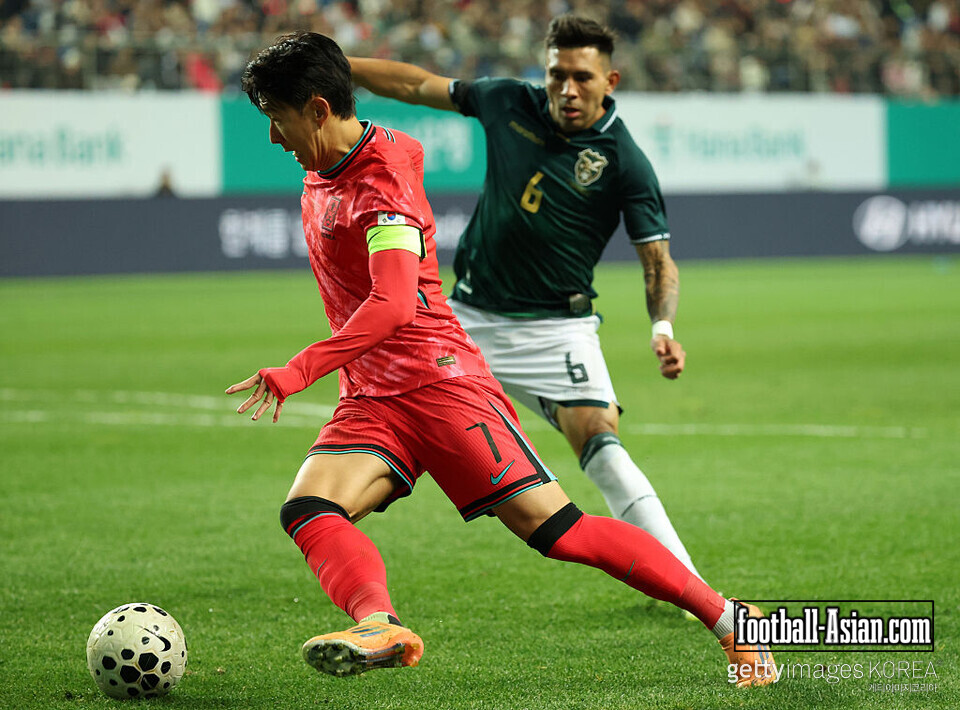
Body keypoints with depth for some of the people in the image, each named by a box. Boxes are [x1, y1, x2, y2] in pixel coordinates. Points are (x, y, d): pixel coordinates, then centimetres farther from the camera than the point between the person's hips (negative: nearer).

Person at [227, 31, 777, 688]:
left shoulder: (380, 185, -16)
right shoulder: (322, 172, 12)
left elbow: (394, 304, -30)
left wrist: (298, 372, -36)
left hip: (441, 383, -9)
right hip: (370, 403, 9)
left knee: (559, 532, -13)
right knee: (307, 510, -20)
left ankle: (727, 620, -3)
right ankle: (381, 626, -44)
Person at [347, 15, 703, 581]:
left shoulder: (626, 163, -12)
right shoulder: (510, 104, 0)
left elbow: (659, 262, -11)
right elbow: (419, 86, 12)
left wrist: (663, 330, -30)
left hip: (555, 327, -4)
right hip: (469, 318, 5)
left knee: (600, 444, -23)